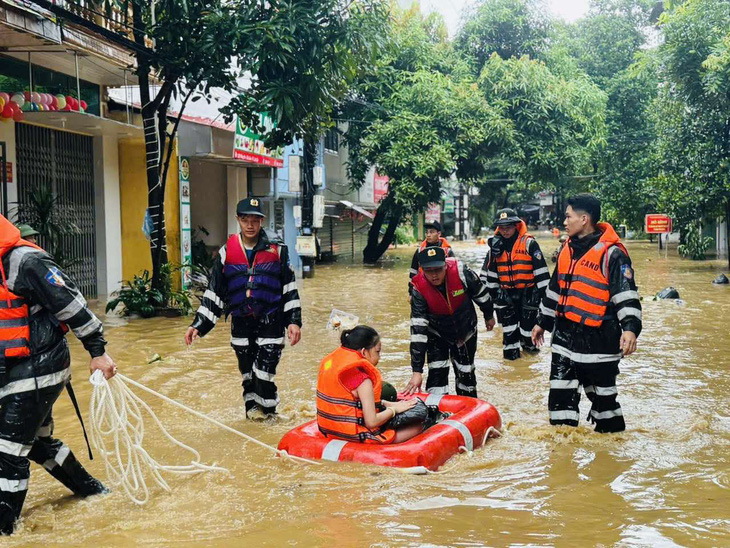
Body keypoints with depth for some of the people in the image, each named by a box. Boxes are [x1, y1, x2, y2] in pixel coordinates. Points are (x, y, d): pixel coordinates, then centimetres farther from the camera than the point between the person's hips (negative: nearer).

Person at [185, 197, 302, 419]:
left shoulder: (277, 250, 0)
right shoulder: (226, 252, 3)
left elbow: (290, 289, 4)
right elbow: (213, 292, 7)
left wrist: (294, 321, -2)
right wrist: (198, 325, 2)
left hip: (270, 323, -2)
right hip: (241, 323, 2)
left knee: (264, 370, -6)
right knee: (247, 371, 9)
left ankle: (266, 407, 17)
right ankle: (252, 405, 30)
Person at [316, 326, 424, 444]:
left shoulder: (330, 361, 5)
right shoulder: (362, 378, -20)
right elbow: (371, 422, -21)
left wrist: (385, 403, 9)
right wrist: (394, 409, -4)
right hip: (357, 437, -9)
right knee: (418, 426, -3)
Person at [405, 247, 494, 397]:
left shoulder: (461, 272, -30)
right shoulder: (419, 289, -28)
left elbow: (481, 294, -9)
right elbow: (418, 330, -29)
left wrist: (489, 316, 9)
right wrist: (417, 371, -32)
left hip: (466, 332, 1)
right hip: (437, 335, -1)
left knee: (466, 373, 12)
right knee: (437, 374, -10)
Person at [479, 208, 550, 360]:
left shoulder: (529, 244, -11)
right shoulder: (496, 246, 3)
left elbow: (541, 270, -9)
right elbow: (488, 271, 13)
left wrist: (541, 291, -9)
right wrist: (493, 291, 12)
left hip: (527, 292, -3)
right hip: (506, 294, 4)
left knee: (528, 320, 5)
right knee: (508, 324, 6)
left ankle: (528, 343, 28)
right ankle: (511, 349, 16)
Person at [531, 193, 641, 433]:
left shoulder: (611, 252, -13)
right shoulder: (568, 249, 11)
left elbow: (626, 294, -19)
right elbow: (554, 289, 22)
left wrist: (630, 328, -32)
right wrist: (542, 322, 26)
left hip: (598, 339, -7)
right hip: (565, 335, 7)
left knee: (602, 393, 7)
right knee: (561, 392, 7)